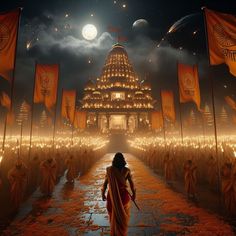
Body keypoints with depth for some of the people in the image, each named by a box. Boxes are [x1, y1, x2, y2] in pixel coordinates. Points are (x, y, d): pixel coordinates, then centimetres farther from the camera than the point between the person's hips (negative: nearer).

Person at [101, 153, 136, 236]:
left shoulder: (109, 169, -12)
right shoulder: (126, 170, -13)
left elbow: (105, 183, -7)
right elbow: (131, 183, -6)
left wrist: (103, 194, 7)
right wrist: (134, 194, 9)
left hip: (112, 196, 0)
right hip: (123, 195, 0)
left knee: (114, 216, 23)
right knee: (123, 216, 23)